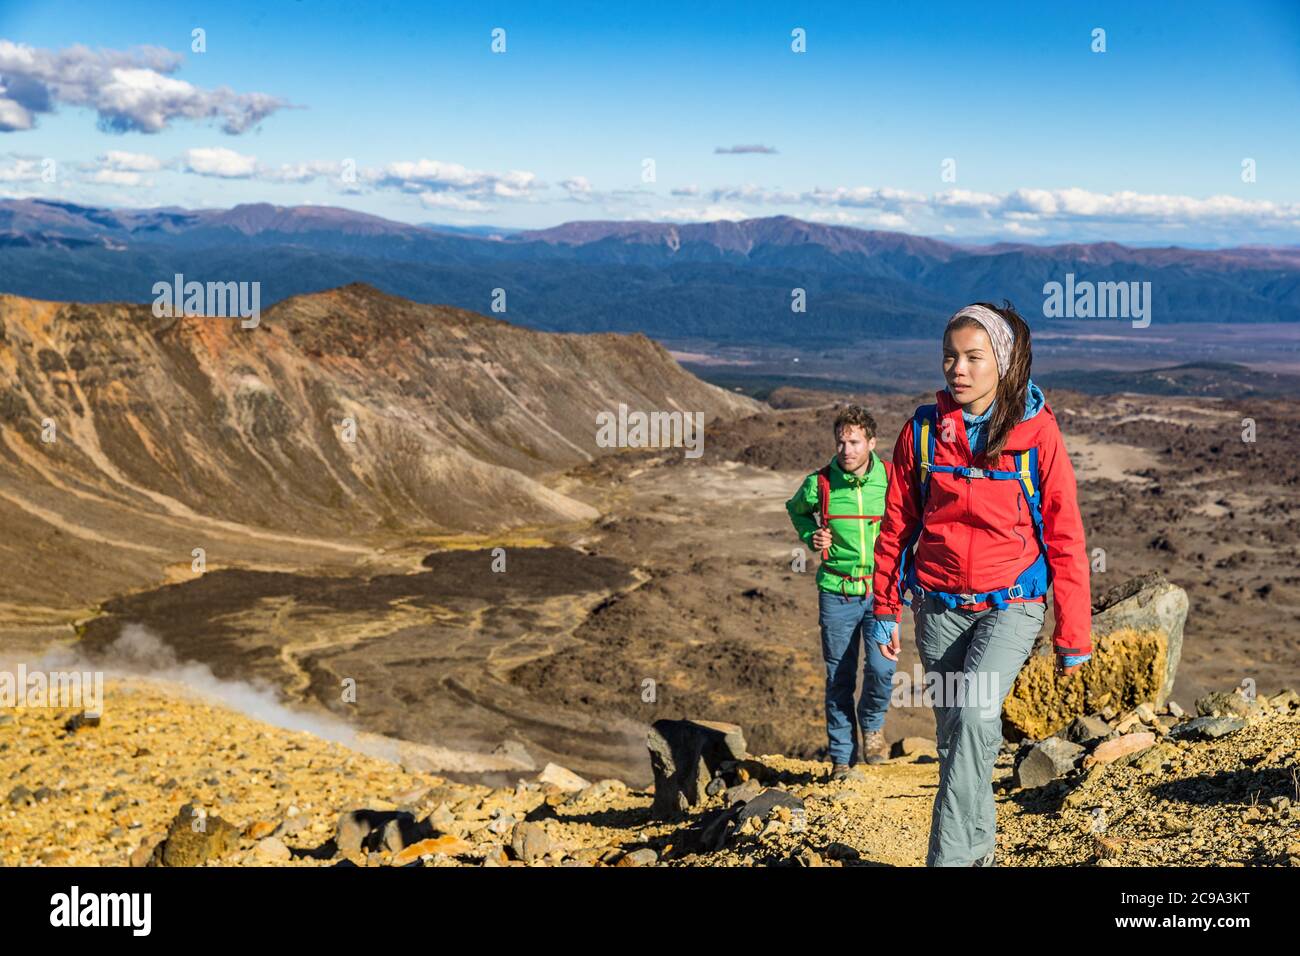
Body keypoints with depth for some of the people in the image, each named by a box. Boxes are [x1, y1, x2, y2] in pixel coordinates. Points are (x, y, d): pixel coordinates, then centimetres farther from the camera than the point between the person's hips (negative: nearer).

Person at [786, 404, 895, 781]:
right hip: (837, 592, 0)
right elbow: (795, 509, 17)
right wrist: (811, 535, -1)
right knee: (839, 677, 5)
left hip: (881, 590, 0)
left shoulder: (892, 480, -6)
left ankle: (872, 723, 22)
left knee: (882, 668, -11)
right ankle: (841, 758, 19)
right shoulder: (820, 484, -5)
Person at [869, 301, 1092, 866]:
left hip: (1010, 605, -3)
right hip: (939, 606, 3)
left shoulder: (1036, 433, -9)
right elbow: (896, 525, 7)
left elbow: (1064, 538, -5)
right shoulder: (922, 431, -1)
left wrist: (1073, 638, -3)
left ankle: (949, 856, -15)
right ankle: (979, 847, 30)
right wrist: (884, 609, 7)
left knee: (974, 716, -23)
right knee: (954, 734, 10)